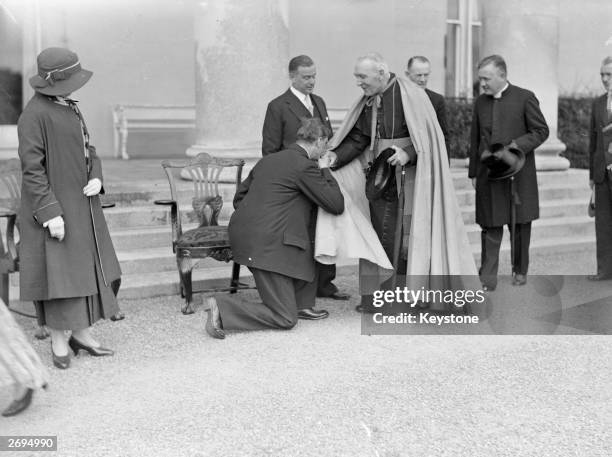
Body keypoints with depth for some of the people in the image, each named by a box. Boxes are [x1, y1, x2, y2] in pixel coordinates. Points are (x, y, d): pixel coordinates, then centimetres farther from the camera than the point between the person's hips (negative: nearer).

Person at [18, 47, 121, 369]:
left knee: (85, 268, 11)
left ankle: (81, 333, 21)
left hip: (81, 204, 8)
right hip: (52, 206, -8)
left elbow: (88, 151, 16)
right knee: (57, 272, 0)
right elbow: (31, 167, -19)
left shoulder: (69, 108, 10)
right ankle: (58, 341, 13)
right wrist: (50, 213, -22)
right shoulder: (34, 114, -16)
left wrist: (96, 178, -4)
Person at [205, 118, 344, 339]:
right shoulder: (305, 166, -9)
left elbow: (239, 197, 22)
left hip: (244, 235, 9)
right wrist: (325, 170, 7)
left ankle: (302, 305, 25)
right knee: (286, 319, -1)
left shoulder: (268, 160, 16)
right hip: (265, 245, -9)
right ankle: (223, 308, -12)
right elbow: (336, 205, -5)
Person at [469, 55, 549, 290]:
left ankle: (520, 271, 25)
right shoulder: (480, 102, 10)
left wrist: (516, 146, -18)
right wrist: (473, 172, 12)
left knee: (520, 224, 9)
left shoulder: (524, 98, -4)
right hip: (488, 175, 3)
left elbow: (541, 131, -4)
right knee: (490, 226, -1)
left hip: (518, 173, -3)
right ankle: (487, 278, -1)